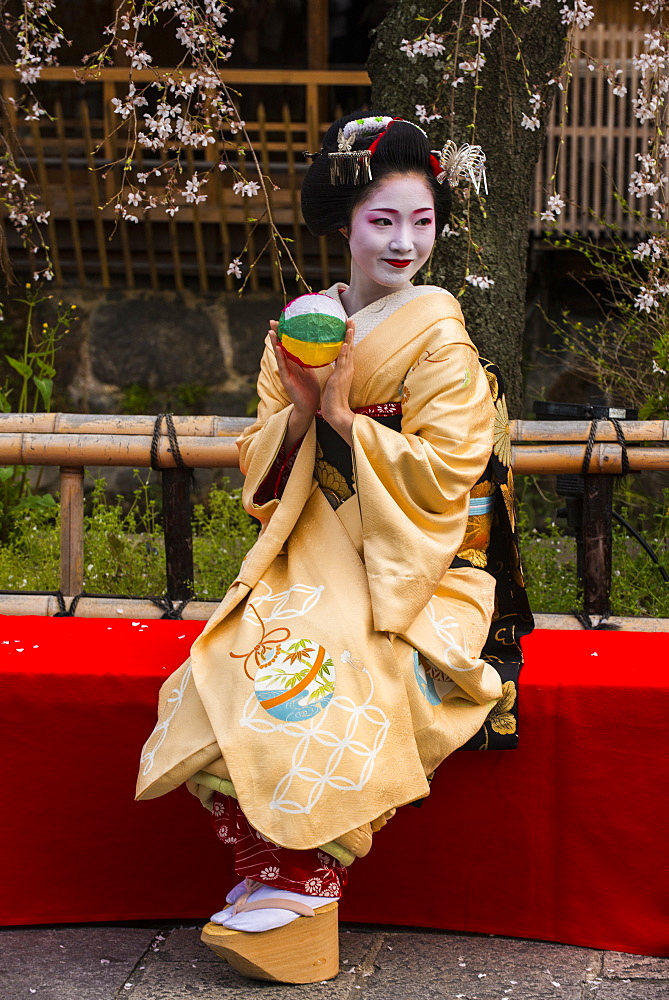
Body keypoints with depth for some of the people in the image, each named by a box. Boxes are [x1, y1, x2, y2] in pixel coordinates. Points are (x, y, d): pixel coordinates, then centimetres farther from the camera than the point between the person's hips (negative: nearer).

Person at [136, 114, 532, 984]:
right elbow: (260, 476, 9)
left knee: (324, 680, -30)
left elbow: (442, 479, -12)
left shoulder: (439, 336, -4)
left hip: (412, 569, -4)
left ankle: (302, 883, -14)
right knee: (225, 670, -23)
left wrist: (343, 415, -15)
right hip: (313, 556, 4)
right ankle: (273, 877, -15)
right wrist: (298, 411, -10)